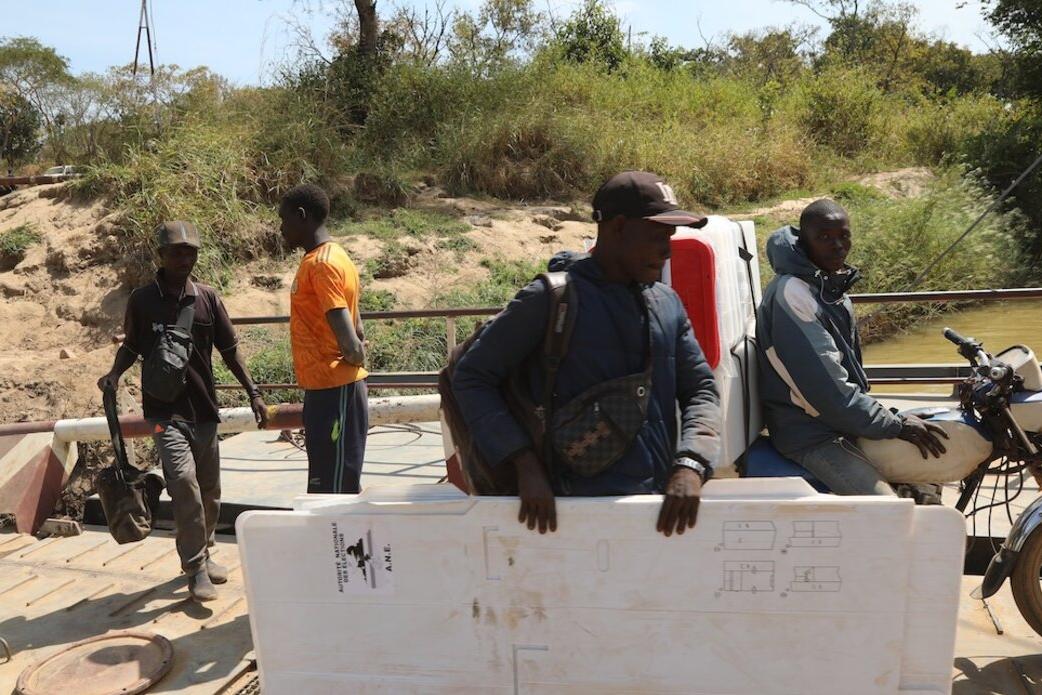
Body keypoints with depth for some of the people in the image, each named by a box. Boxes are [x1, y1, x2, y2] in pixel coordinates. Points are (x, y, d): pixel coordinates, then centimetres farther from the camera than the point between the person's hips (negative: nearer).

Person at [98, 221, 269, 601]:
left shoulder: (207, 298, 1)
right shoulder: (142, 300, -3)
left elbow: (229, 351, 6)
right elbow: (131, 345, 11)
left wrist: (253, 394, 1)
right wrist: (114, 373, -9)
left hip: (204, 409, 3)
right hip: (165, 410, -3)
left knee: (209, 490, 11)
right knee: (183, 478, -20)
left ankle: (203, 554, 34)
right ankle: (196, 569, -9)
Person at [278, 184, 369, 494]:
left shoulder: (322, 264, -17)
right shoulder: (323, 258, 14)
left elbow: (350, 343, -24)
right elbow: (356, 333, 17)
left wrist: (353, 357, -6)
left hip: (335, 390, -10)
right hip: (325, 388, 10)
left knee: (336, 488, -3)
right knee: (325, 484, 19)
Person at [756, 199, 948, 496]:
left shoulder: (832, 287, 10)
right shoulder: (791, 295, -21)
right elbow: (825, 388, -24)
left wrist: (895, 419, 13)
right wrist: (896, 425, -16)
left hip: (844, 419, 10)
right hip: (810, 434, -10)